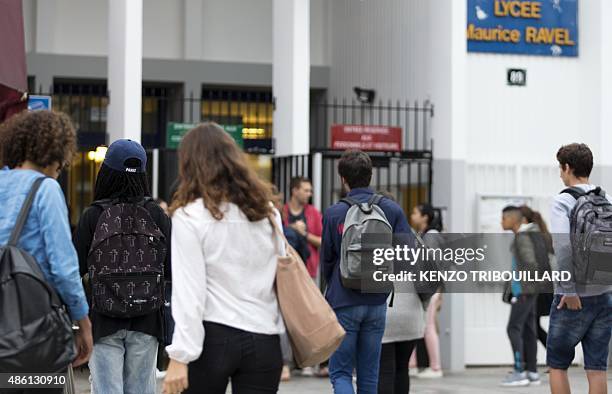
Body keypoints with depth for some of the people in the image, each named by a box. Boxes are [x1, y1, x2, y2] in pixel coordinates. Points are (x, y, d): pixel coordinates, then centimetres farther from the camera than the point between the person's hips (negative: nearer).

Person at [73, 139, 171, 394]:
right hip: (146, 322, 2)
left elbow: (75, 268, -7)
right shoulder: (156, 215, -3)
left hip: (104, 322, -2)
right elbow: (171, 269, -5)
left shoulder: (92, 216, -8)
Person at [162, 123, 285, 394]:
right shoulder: (267, 212, 8)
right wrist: (282, 351, 16)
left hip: (213, 338, -3)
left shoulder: (189, 216, -6)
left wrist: (180, 356, -9)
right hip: (264, 341, 4)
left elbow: (188, 292, -10)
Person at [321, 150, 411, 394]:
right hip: (377, 303, 3)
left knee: (340, 372, 4)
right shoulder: (392, 210, -1)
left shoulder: (333, 214, -7)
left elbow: (326, 262, 1)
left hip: (343, 303, -3)